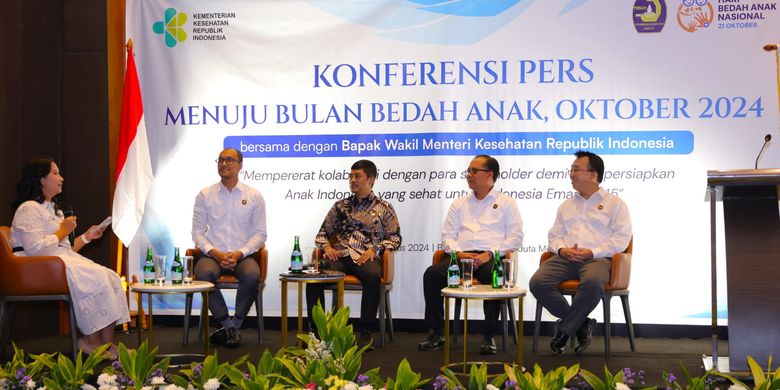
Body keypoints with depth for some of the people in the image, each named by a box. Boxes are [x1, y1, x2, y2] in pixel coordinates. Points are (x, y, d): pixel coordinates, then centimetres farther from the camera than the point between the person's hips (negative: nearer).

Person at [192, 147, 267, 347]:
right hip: (213, 255, 1)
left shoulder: (254, 196, 8)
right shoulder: (205, 195, 10)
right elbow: (197, 231, 7)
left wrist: (239, 253, -11)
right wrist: (215, 253, -10)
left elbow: (260, 233, 6)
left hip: (243, 255, 0)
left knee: (252, 276, -34)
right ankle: (230, 327, -17)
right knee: (204, 274, -34)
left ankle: (232, 326, -14)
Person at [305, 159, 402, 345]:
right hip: (339, 257, 3)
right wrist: (326, 247, 2)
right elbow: (322, 234, 25)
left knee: (373, 276, -39)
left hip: (365, 258, -3)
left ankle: (365, 331, -30)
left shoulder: (384, 208, 14)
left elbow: (395, 238, 8)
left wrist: (375, 249, -9)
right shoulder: (340, 206, 23)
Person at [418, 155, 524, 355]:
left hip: (492, 257, -3)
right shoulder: (459, 204, 24)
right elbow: (447, 235, 16)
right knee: (432, 274, -25)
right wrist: (459, 253, -6)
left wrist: (490, 254, -12)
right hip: (462, 256, 3)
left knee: (494, 276, -38)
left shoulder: (506, 202, 13)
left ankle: (489, 336, -28)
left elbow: (515, 237, 3)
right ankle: (436, 333, -18)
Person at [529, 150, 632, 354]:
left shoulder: (615, 203, 10)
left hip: (598, 258, -4)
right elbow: (554, 236, 21)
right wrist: (562, 249, -3)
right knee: (537, 282, -25)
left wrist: (592, 252, -13)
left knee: (592, 283, -40)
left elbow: (621, 238, -1)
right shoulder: (566, 205, 26)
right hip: (565, 258, 5)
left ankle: (565, 329, -18)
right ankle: (581, 324, -11)